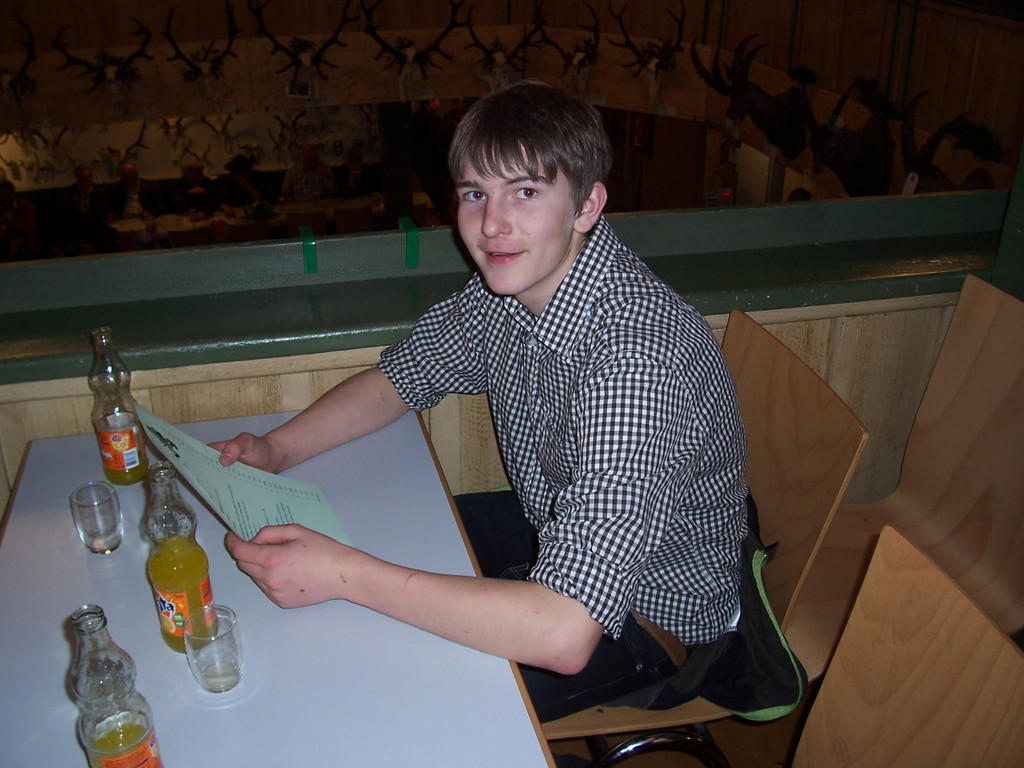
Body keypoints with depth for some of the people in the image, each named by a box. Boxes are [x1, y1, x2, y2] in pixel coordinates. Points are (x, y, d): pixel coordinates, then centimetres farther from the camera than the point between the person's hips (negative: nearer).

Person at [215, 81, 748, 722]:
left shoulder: (636, 353, -38)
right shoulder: (509, 281, -11)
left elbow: (565, 636, -42)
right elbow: (404, 374, 5)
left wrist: (343, 574, -37)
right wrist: (277, 449, -11)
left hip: (648, 616, -7)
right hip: (555, 531, 7)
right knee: (365, 534, 9)